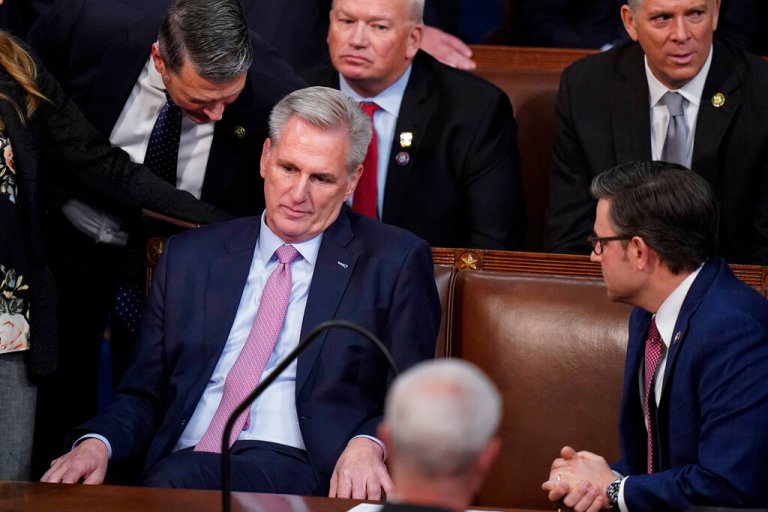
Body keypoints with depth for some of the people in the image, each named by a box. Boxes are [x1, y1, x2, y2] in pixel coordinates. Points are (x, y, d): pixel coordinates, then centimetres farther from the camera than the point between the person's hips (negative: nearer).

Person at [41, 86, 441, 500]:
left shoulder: (394, 263, 9)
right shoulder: (189, 258, 18)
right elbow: (143, 395, 18)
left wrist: (367, 444, -17)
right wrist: (97, 443, -4)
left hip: (297, 470, -4)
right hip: (181, 461, 4)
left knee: (179, 482, -34)